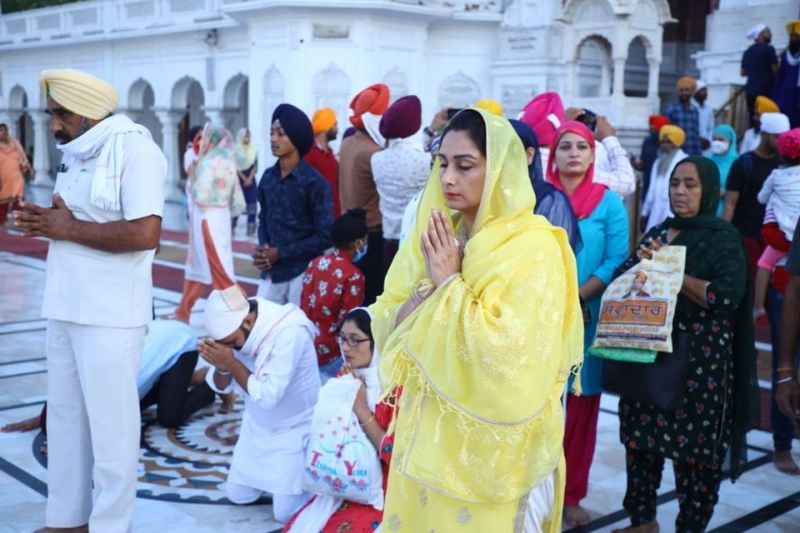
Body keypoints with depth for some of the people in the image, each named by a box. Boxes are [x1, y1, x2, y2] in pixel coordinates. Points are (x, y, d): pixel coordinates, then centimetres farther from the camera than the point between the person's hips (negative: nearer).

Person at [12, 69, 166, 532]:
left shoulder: (135, 149, -14)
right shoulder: (80, 152, 13)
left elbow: (144, 233, -25)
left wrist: (68, 228, -15)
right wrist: (46, 220, 3)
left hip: (109, 316, -9)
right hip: (66, 309, 9)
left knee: (110, 425, 3)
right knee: (65, 418, 17)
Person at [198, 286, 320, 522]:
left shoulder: (289, 332, -33)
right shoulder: (235, 327, -11)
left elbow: (268, 395, -33)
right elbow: (222, 386, -5)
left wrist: (232, 364, -33)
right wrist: (222, 367, -27)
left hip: (294, 430, -7)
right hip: (257, 426, 7)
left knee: (285, 511, -7)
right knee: (237, 495, 11)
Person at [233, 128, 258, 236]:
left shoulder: (253, 150, 8)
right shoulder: (235, 150, -3)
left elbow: (255, 166, 4)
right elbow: (236, 167, -6)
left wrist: (249, 179, -8)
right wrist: (244, 179, -10)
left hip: (250, 179, 4)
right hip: (239, 179, -3)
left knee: (252, 204, -1)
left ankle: (251, 229, 2)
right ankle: (232, 227, 0)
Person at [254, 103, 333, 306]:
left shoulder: (314, 183, -10)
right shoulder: (268, 177, 7)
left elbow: (325, 237, -11)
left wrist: (281, 253, -13)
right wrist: (262, 247, -3)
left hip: (303, 274, -5)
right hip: (271, 273, 5)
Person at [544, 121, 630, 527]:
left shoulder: (609, 203, 2)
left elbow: (616, 261, -5)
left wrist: (575, 298, -15)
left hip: (587, 319, 0)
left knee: (580, 407, 7)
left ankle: (571, 496, 19)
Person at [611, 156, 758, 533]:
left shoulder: (724, 239, -5)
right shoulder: (657, 232, 12)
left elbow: (725, 296, -18)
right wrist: (643, 263, -9)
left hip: (699, 362, -5)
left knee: (694, 446, 1)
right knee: (641, 437, 11)